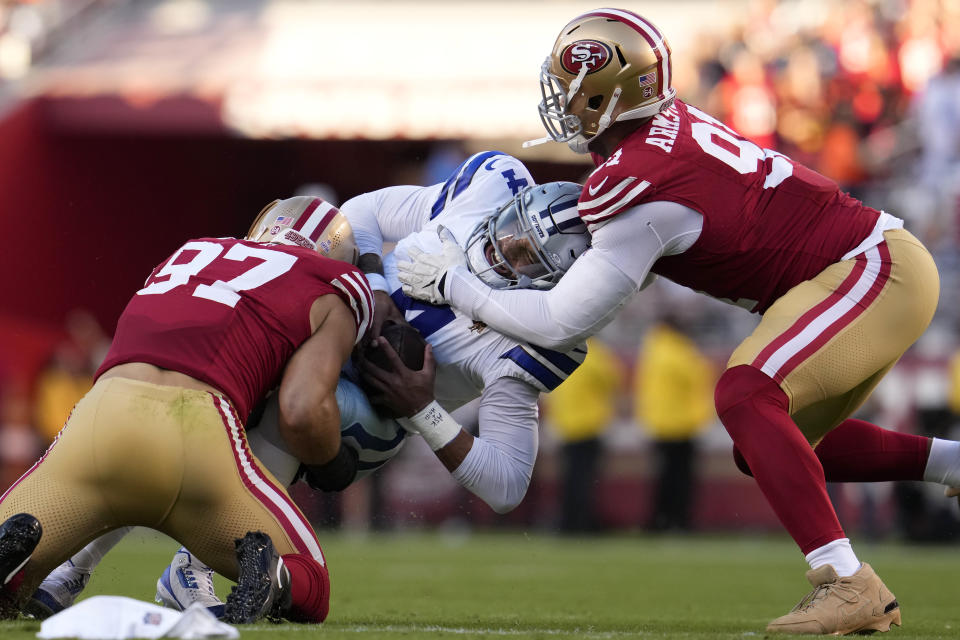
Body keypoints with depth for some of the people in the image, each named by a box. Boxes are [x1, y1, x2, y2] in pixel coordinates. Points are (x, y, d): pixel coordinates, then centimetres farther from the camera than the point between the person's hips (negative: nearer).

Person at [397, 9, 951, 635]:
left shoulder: (638, 187, -22)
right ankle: (951, 462, 19)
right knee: (767, 449, 14)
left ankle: (850, 584, -26)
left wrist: (455, 285, -4)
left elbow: (562, 324, -15)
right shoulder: (667, 122, 4)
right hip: (873, 261, 9)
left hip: (877, 269, -9)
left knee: (746, 395, -25)